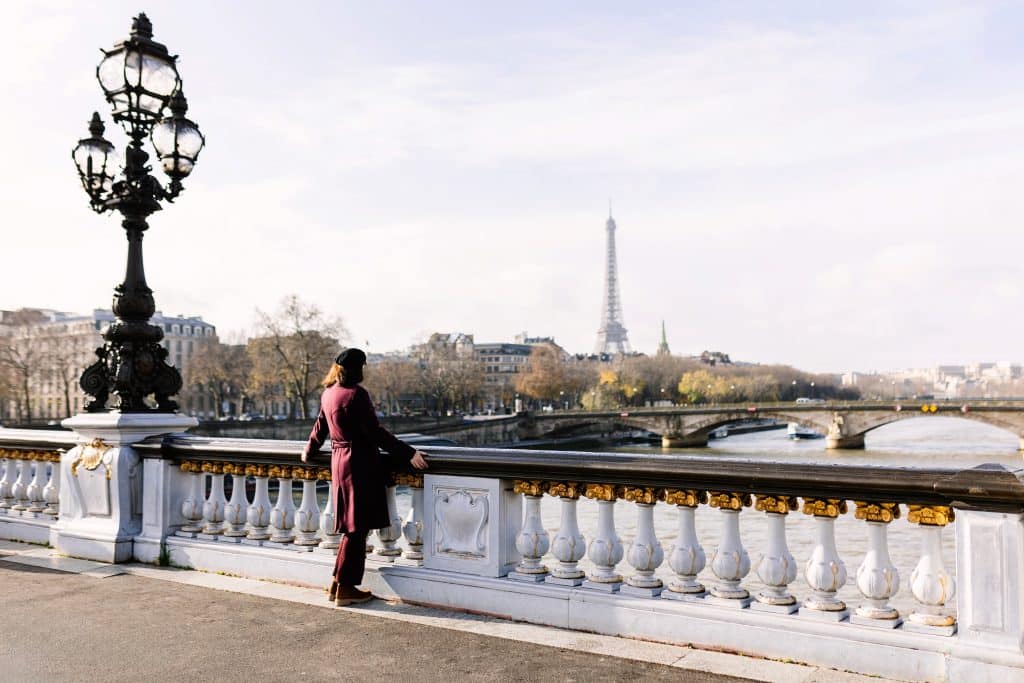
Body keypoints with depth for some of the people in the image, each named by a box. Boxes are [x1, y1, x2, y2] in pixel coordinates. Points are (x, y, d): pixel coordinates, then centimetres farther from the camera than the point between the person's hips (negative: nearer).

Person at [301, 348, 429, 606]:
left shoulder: (328, 394, 10)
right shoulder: (356, 394, -16)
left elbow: (320, 428, 21)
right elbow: (375, 432, -19)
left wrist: (308, 452, 39)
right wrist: (409, 453, -18)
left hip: (339, 461, 9)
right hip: (360, 463, -9)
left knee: (352, 526, 16)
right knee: (357, 528, 0)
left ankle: (339, 583, 21)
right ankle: (345, 588, 7)